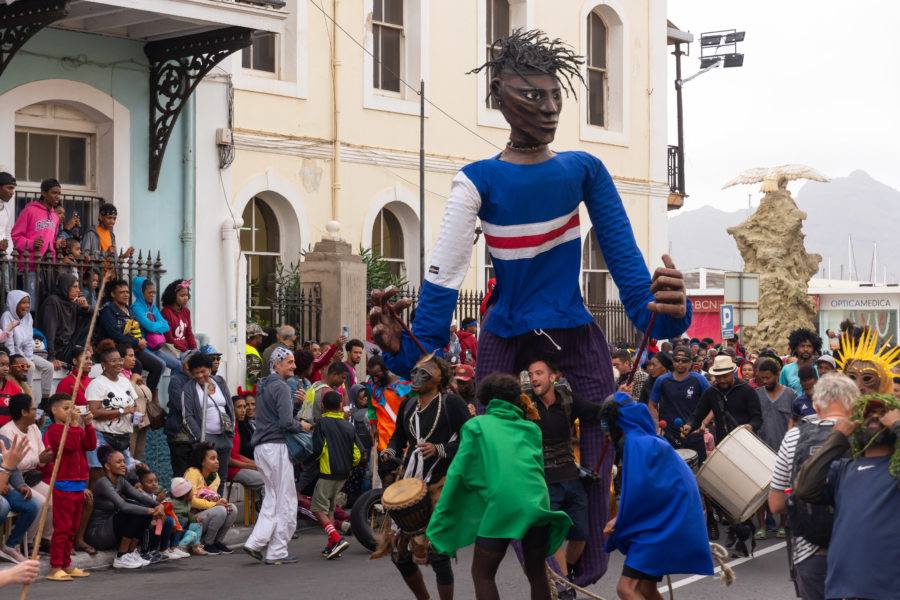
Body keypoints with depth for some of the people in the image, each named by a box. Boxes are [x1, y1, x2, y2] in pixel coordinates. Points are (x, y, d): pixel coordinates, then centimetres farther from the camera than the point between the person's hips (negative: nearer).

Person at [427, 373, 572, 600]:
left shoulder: (476, 425, 10)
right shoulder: (531, 428, 21)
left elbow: (459, 472, 3)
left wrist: (440, 519, 5)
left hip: (501, 504, -4)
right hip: (536, 502, 4)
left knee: (482, 575, 6)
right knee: (536, 573, 17)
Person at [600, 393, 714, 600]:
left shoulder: (636, 444, -14)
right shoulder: (651, 441, 16)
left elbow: (638, 492, -19)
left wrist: (619, 526, -5)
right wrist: (620, 519, 16)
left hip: (661, 527, -10)